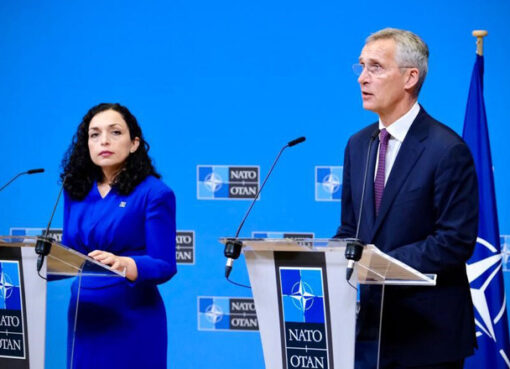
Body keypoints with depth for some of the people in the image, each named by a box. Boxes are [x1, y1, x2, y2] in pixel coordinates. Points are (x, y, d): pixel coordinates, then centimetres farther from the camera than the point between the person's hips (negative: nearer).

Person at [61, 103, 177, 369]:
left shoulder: (154, 193, -8)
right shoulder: (76, 191, 8)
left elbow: (164, 265, -13)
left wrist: (123, 265, -32)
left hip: (132, 318, -5)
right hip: (84, 316, 5)